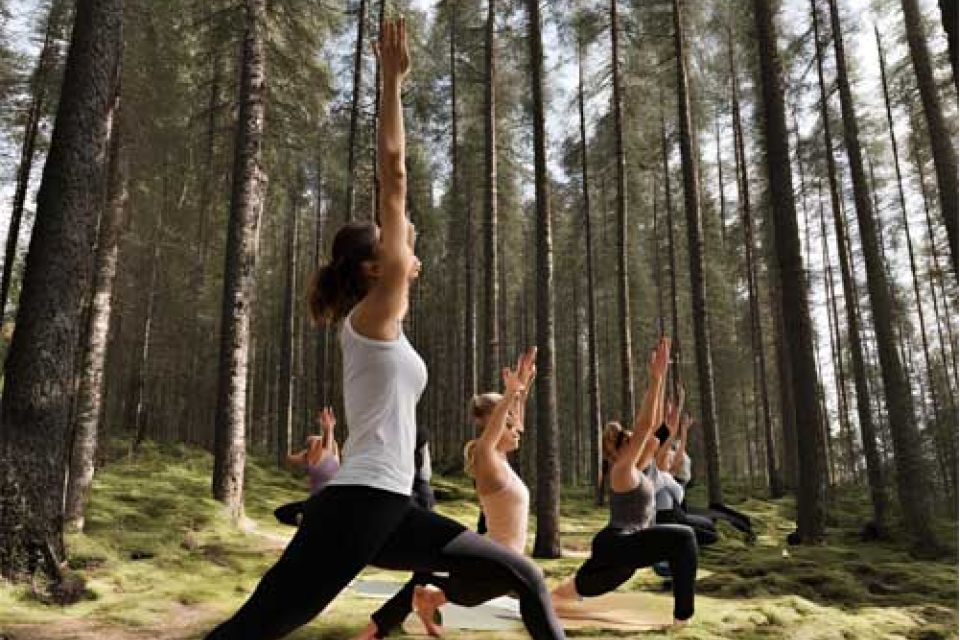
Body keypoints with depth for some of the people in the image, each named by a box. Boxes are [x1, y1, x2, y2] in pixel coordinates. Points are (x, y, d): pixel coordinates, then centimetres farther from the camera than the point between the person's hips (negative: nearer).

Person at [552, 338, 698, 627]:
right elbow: (644, 425, -22)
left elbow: (655, 423, 10)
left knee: (579, 590, 26)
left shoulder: (638, 470, 11)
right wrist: (655, 379, -21)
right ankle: (683, 618, -24)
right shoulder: (623, 470, -12)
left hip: (621, 550, 10)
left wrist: (662, 379, 7)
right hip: (614, 547, -10)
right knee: (683, 537, -24)